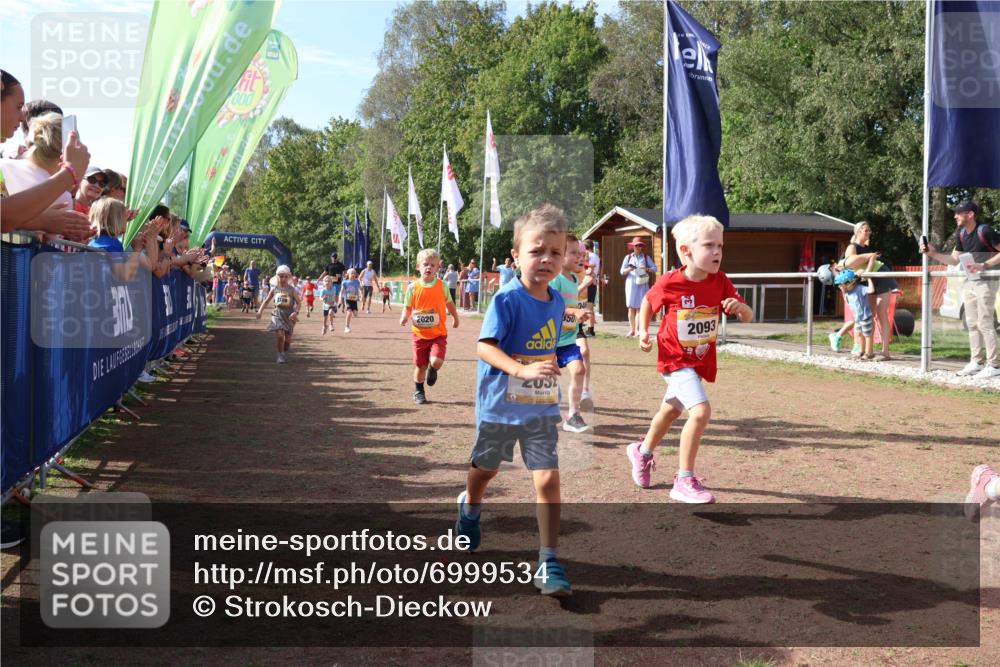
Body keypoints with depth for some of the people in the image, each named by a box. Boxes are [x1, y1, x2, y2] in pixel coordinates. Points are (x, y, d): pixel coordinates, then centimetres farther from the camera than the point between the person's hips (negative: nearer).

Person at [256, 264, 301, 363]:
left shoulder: (291, 290, -3)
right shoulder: (274, 289, 4)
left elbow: (299, 303, -3)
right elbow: (266, 301, 14)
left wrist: (295, 312, -19)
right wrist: (260, 311, 1)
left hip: (289, 316, 0)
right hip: (277, 314, 0)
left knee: (287, 339, 3)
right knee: (279, 335, -17)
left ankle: (284, 351, 34)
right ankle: (280, 355, 1)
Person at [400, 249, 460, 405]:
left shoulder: (441, 285, -5)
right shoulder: (413, 287, -6)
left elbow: (449, 303, 11)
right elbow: (407, 307, 1)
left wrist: (455, 318, 22)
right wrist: (404, 317, -20)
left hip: (438, 333, -1)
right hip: (419, 333, 1)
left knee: (436, 361, -20)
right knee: (420, 366, 9)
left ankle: (433, 370, 18)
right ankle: (418, 392, 32)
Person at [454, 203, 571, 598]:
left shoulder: (557, 302, 1)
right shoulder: (507, 299, -18)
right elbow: (485, 346, -25)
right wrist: (523, 370, -36)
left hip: (542, 408, 3)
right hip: (500, 404, -3)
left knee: (548, 479, -8)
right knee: (485, 468, 20)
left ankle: (549, 563, 0)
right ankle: (470, 508, 54)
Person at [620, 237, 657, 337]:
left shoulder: (646, 257, 10)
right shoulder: (628, 257, 12)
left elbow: (654, 269, 5)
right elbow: (622, 271, 8)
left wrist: (647, 269, -14)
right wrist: (629, 269, -11)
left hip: (642, 285, -1)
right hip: (631, 284, 1)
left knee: (640, 308, -5)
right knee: (631, 307, -1)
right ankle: (632, 329, 3)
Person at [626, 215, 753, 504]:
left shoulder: (720, 282, -9)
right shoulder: (670, 283, -18)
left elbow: (748, 317, -8)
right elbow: (648, 301, 3)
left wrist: (739, 307, -29)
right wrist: (643, 331, -7)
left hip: (702, 360, 6)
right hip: (676, 358, -6)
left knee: (671, 410, 25)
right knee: (701, 411, -23)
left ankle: (642, 451, 53)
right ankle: (684, 481, -13)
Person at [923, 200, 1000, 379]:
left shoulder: (985, 231, -17)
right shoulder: (962, 234, 7)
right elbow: (954, 260, 11)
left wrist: (983, 265, -24)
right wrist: (933, 253, -1)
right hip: (969, 282, 8)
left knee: (984, 323, -9)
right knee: (972, 323, 10)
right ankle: (977, 362, 17)